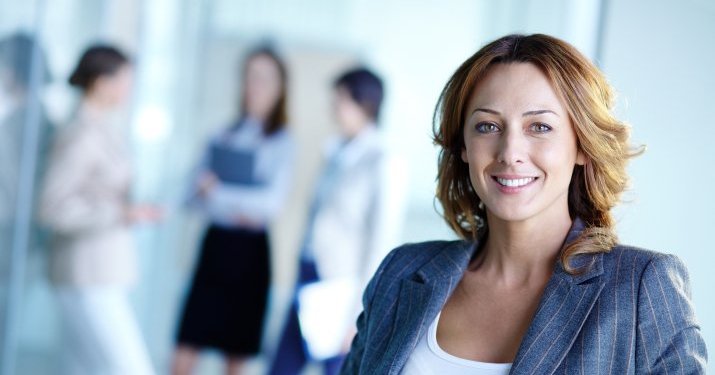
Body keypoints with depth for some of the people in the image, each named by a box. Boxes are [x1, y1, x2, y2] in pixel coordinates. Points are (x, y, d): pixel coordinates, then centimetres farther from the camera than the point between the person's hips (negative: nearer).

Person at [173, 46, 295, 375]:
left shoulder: (282, 142, -2)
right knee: (186, 345, -2)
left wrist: (219, 192, -10)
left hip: (249, 249, -3)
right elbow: (197, 193, 6)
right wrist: (236, 209, -10)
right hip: (215, 241, 3)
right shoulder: (224, 134, 10)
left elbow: (273, 201, -12)